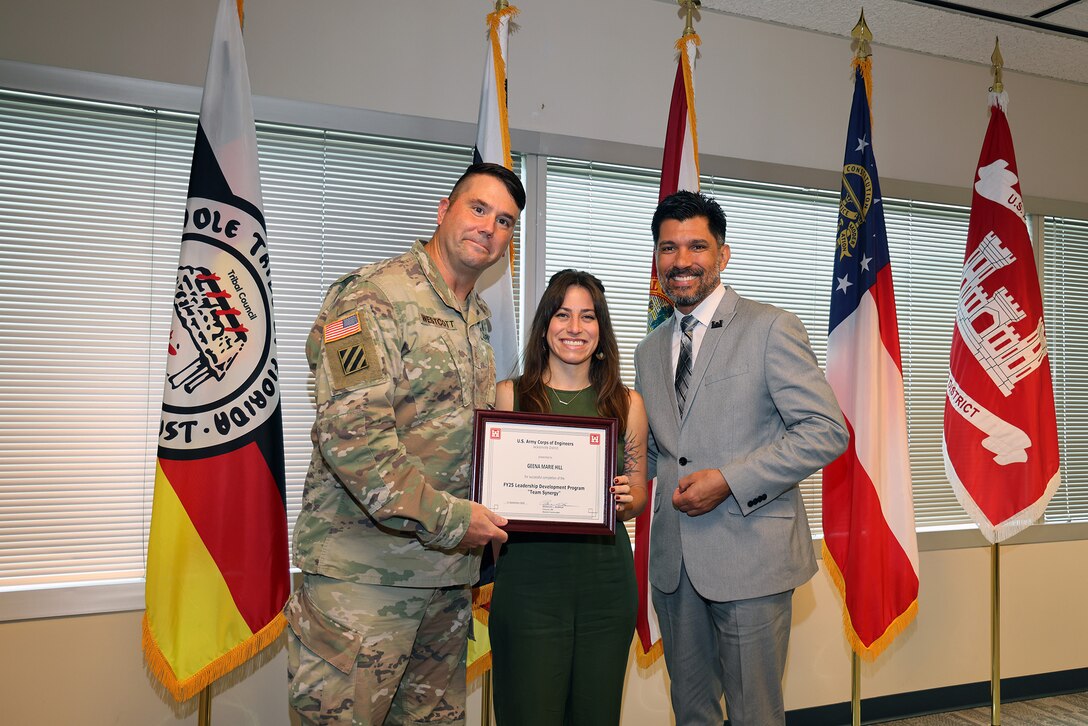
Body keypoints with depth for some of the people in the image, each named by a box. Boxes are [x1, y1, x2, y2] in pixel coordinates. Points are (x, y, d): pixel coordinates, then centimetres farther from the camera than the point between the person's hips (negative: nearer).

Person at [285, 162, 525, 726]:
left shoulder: (477, 320, 15)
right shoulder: (371, 296, -12)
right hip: (364, 569, -8)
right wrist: (445, 517, -22)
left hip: (448, 572, 8)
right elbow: (349, 431, -23)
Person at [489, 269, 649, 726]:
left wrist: (626, 498, -8)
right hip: (529, 580, -2)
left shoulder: (627, 404, 6)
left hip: (606, 581, 2)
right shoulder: (511, 396, 1)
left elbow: (638, 494, 14)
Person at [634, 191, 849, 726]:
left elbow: (827, 431, -12)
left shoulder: (770, 328, -6)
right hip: (674, 560, 6)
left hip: (749, 555, -6)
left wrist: (729, 479, -18)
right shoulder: (650, 350, 14)